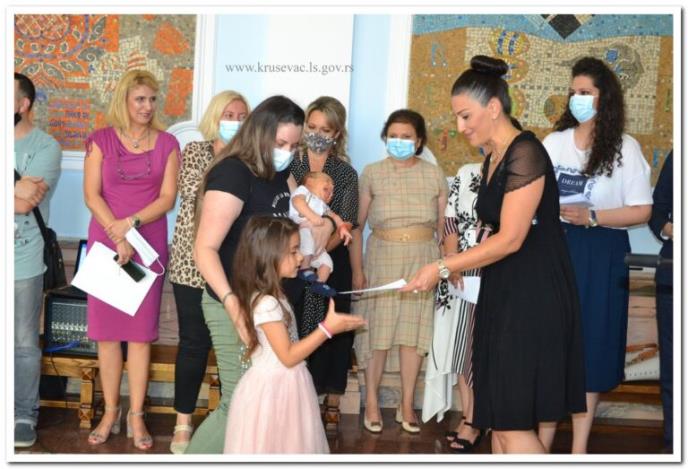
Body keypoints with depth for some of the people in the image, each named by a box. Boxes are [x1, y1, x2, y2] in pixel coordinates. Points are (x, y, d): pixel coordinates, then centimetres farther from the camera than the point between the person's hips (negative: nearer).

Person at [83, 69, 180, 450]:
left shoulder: (167, 143, 5)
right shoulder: (101, 141, 3)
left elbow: (167, 198, -1)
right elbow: (91, 195, -4)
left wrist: (131, 224, -14)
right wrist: (117, 237, -14)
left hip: (149, 244, 0)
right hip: (105, 243, 0)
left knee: (141, 331, 2)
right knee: (106, 329, 2)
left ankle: (136, 416, 9)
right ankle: (110, 413, 13)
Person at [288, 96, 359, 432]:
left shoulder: (346, 174, 3)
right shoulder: (288, 165, 2)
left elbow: (347, 226, -5)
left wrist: (319, 250, -22)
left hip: (332, 261, 1)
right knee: (291, 329, -1)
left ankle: (331, 403, 18)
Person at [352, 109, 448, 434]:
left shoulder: (434, 175, 5)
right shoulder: (372, 173, 1)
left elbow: (442, 226, 8)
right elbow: (357, 224, 3)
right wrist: (357, 268, -2)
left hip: (423, 257, 1)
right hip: (382, 257, -1)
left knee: (414, 331, 5)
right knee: (377, 330, 1)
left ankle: (406, 405, 16)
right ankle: (371, 404, 14)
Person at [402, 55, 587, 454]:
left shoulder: (525, 152, -15)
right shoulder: (493, 160, 14)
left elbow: (510, 239, -19)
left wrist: (442, 268, -17)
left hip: (534, 298, -9)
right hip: (503, 294, 9)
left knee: (513, 422, -7)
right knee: (498, 417, 11)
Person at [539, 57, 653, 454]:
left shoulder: (625, 147, -2)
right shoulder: (555, 142, 6)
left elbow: (642, 211, -7)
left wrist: (592, 217, -17)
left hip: (601, 254, -3)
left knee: (592, 343, 3)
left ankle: (580, 446, 13)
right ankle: (545, 436, 19)